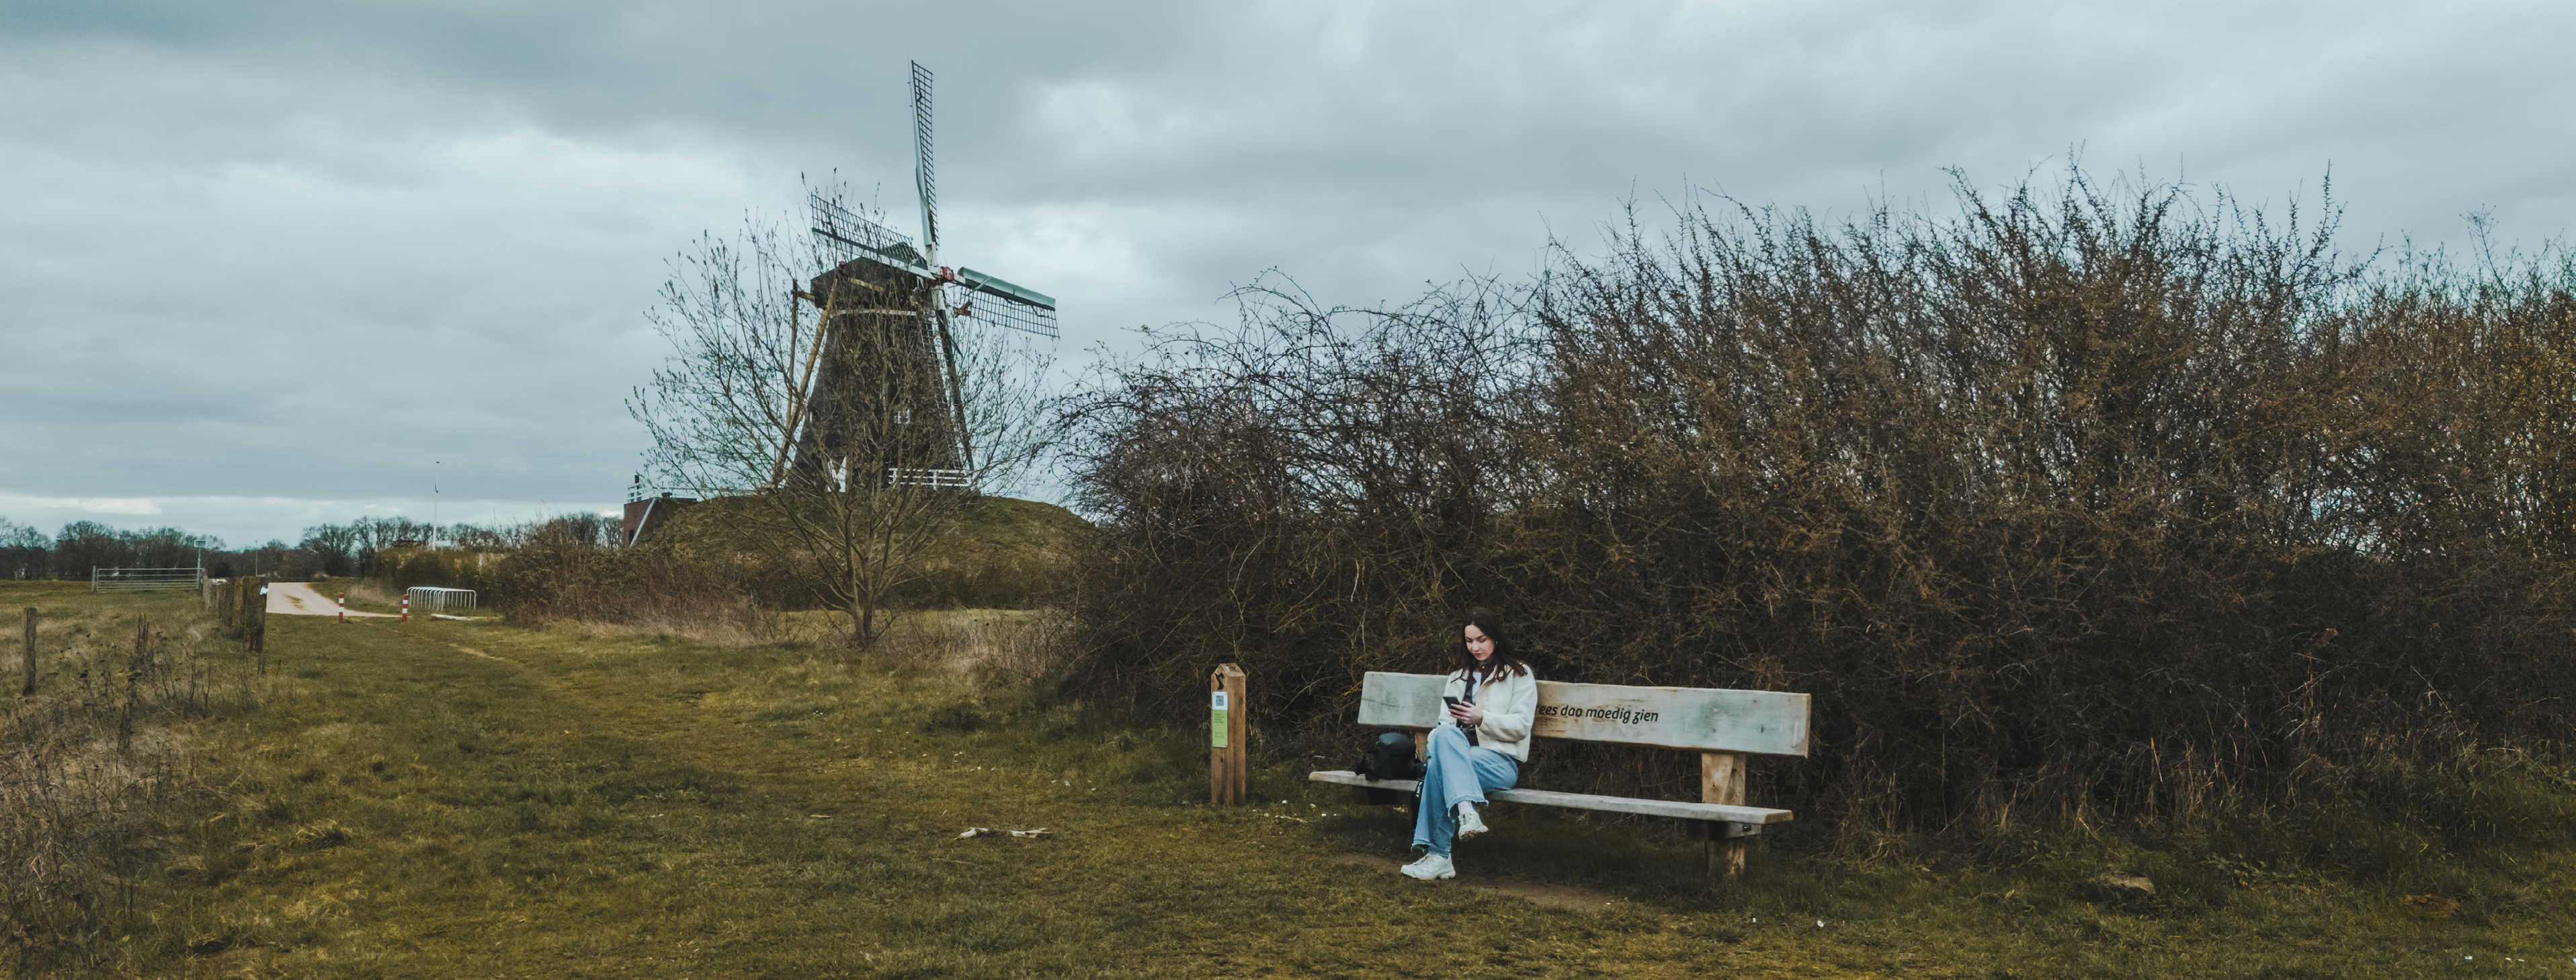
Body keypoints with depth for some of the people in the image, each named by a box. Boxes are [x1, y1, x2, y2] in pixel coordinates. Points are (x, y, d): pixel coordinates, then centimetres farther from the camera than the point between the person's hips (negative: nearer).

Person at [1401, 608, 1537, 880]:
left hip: (1501, 760, -4)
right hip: (1460, 750, 4)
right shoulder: (1458, 677, 27)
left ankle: (1437, 855, -37)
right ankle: (1466, 810, -50)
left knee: (1439, 765, -33)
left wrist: (1482, 718, -14)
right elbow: (1446, 722, 16)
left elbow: (1520, 727, 0)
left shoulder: (1519, 674, 11)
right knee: (1443, 735, -35)